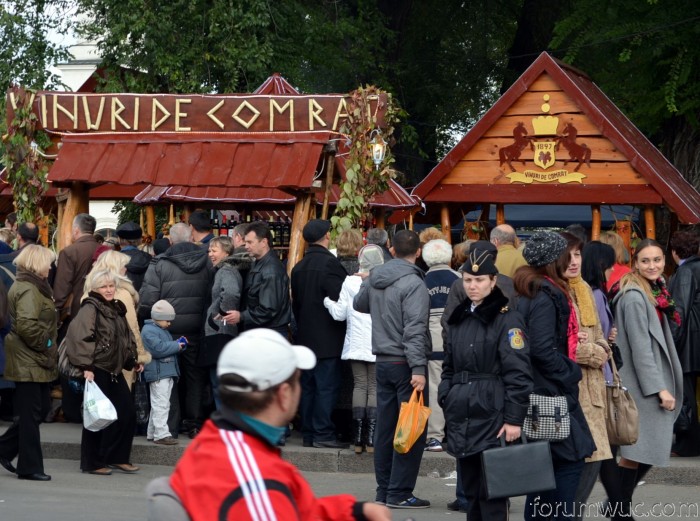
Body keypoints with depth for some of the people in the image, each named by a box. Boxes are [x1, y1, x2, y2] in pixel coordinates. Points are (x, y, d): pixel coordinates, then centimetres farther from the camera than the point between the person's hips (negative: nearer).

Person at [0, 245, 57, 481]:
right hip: (29, 363, -10)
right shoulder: (27, 289, -16)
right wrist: (44, 343, -15)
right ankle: (30, 467, 4)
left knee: (41, 409, 14)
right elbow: (26, 325, -28)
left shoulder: (35, 286, 17)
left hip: (37, 361, 10)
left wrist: (47, 346, 14)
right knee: (31, 414, -3)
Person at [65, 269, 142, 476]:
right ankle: (92, 463, 8)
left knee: (127, 413, 6)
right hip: (96, 371, -8)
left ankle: (117, 457, 16)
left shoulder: (117, 309, 15)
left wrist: (132, 361, 16)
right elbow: (80, 337, -19)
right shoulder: (90, 309, -10)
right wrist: (85, 366, -24)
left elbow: (126, 338, 25)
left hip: (114, 370, 8)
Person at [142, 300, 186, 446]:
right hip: (158, 374, -11)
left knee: (159, 405, 14)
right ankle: (161, 434, -11)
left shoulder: (162, 330, 21)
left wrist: (177, 344, 8)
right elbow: (158, 349, -23)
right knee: (161, 405, -11)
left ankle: (152, 433, 21)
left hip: (167, 373, 11)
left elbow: (167, 346, 29)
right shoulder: (149, 330, -13)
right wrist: (176, 346, -14)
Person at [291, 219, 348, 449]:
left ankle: (308, 433, 13)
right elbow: (340, 299, -19)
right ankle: (323, 434, -7)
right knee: (327, 386, -5)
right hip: (327, 339, -8)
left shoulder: (298, 267, 10)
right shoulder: (329, 263, -14)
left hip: (305, 336, 8)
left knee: (308, 386, 10)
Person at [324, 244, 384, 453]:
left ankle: (358, 440, 3)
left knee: (360, 386, 7)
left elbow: (340, 313, 4)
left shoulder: (350, 282, -1)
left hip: (356, 345, 2)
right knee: (375, 388, 2)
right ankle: (371, 440, -2)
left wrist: (327, 302, 21)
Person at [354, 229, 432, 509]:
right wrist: (417, 368, -25)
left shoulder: (374, 278, 6)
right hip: (405, 363, -8)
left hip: (383, 361, 8)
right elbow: (414, 329, -23)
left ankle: (384, 490, 17)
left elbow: (358, 304, 26)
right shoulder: (413, 284, -16)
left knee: (385, 427, 12)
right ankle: (399, 493, -4)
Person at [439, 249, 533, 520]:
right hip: (462, 417, 7)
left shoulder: (507, 318, -7)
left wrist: (513, 418, -17)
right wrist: (445, 399, 8)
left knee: (491, 491, -8)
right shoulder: (459, 318, 15)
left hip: (491, 416, -7)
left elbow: (518, 373, -12)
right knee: (470, 488, 11)